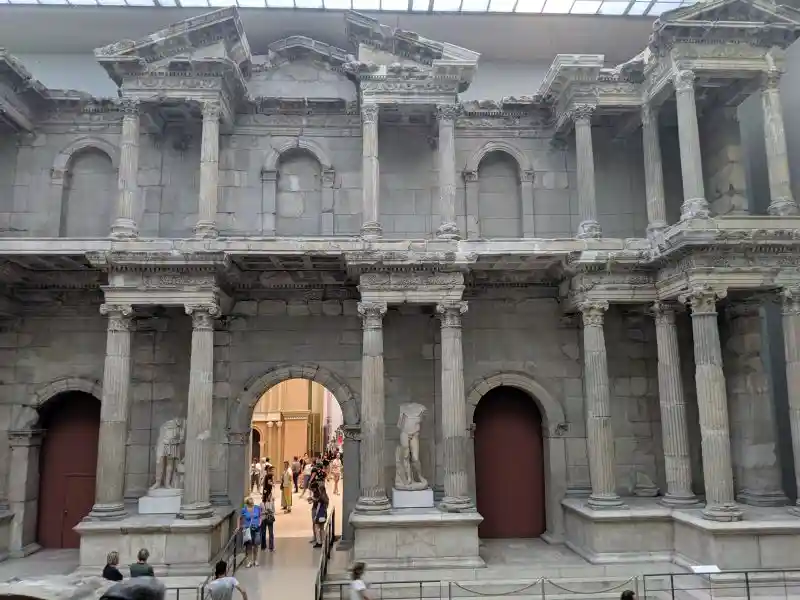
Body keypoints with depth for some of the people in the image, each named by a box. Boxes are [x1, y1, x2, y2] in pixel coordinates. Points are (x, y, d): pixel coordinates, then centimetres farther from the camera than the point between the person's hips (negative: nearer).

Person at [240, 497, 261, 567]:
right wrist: (240, 526, -1)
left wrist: (260, 523, -2)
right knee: (249, 546, -1)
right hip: (248, 529, -2)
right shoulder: (244, 510, -10)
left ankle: (255, 560, 24)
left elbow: (260, 516, 11)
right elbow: (240, 518, 4)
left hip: (257, 528, 2)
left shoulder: (257, 508, -4)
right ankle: (249, 561, 12)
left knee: (256, 545, 9)